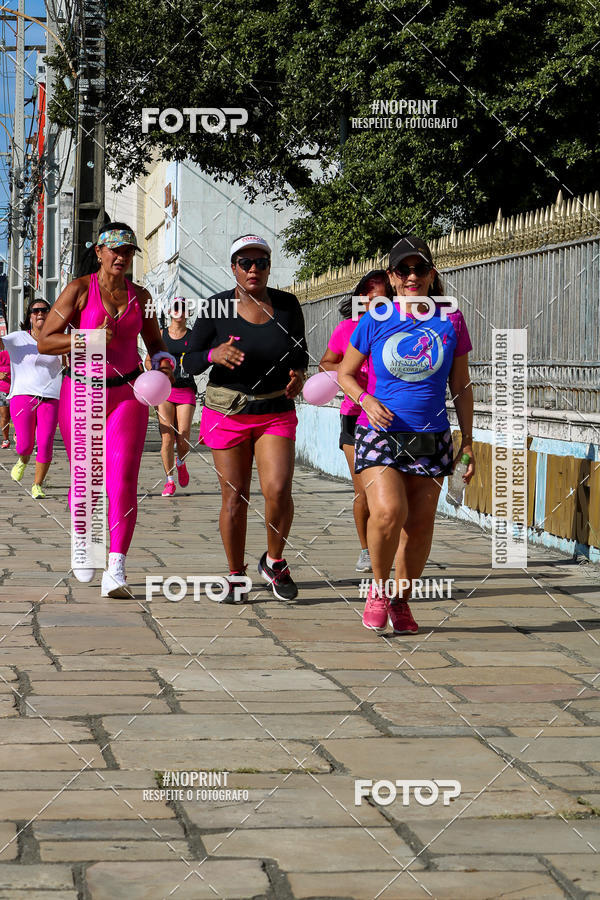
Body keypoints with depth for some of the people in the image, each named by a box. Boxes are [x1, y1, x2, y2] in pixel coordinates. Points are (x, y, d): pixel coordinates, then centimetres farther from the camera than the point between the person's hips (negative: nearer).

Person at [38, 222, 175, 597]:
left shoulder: (140, 296, 8)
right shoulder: (79, 290, -3)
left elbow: (155, 342, 22)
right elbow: (45, 341, -6)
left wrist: (164, 360, -1)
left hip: (126, 394, 1)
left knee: (123, 479, -15)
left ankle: (116, 570, -23)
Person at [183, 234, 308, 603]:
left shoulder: (287, 305, -2)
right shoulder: (217, 308, -7)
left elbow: (300, 352, 13)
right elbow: (190, 361, -3)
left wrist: (299, 373, -9)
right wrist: (214, 354, -25)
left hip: (276, 413, 1)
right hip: (227, 412, -1)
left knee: (278, 490, -15)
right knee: (234, 498, 1)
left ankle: (274, 562, 10)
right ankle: (236, 576, 19)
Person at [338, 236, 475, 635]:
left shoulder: (450, 321, 2)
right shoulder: (375, 321, -2)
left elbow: (461, 387, 9)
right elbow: (345, 373, 9)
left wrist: (467, 442, 8)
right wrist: (367, 400, -11)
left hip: (431, 438, 2)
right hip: (379, 436, -2)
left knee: (420, 524, 3)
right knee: (389, 512, -23)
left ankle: (401, 601, 22)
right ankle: (378, 587, 1)